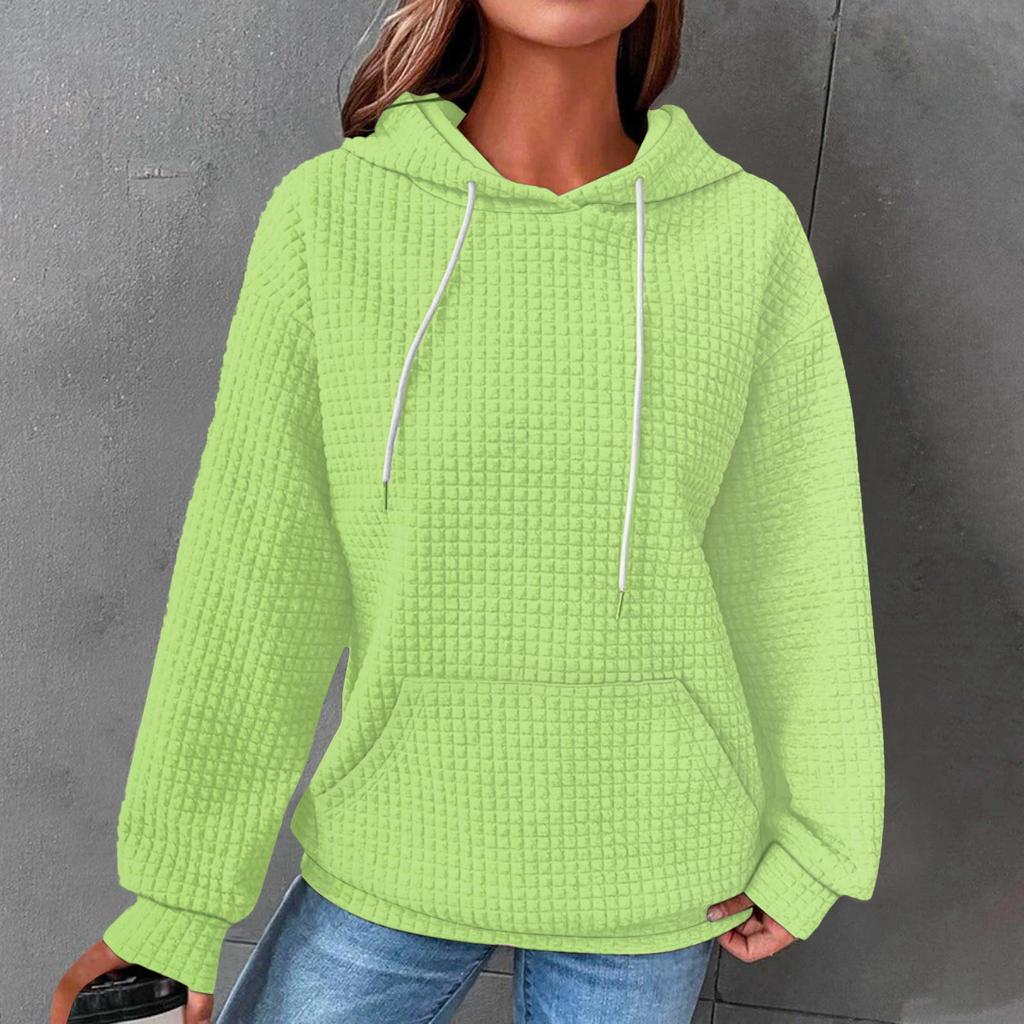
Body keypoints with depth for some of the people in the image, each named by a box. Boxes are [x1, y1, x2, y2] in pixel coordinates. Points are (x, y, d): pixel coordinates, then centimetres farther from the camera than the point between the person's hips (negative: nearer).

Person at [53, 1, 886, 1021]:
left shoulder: (749, 229, -8)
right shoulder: (329, 213, -10)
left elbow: (794, 560, -1)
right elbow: (254, 573, -9)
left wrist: (813, 843, 5)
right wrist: (177, 893, -4)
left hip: (652, 867, 1)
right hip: (398, 855, 0)